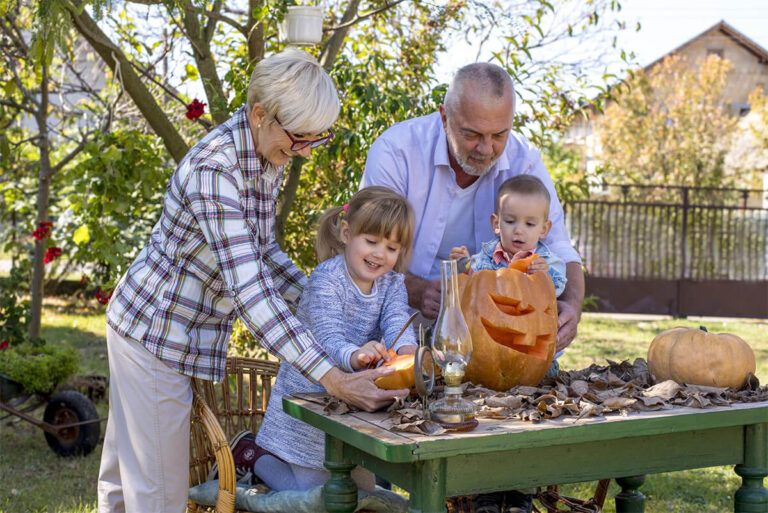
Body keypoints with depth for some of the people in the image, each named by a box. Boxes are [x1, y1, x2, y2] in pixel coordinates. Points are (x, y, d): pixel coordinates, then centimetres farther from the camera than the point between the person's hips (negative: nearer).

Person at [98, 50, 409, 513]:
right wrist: (332, 378, -42)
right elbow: (248, 291, -38)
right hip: (156, 332, -9)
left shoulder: (268, 155, -2)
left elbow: (260, 251, 10)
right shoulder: (216, 170, -31)